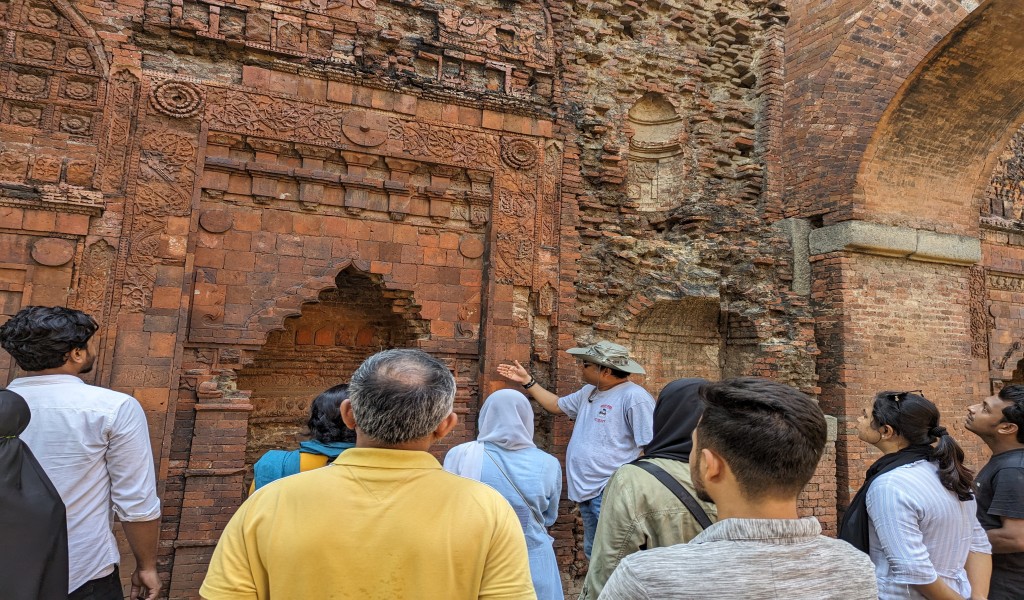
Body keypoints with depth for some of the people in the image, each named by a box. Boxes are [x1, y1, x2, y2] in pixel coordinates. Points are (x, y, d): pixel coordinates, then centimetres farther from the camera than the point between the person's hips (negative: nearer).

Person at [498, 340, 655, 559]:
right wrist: (527, 381, 25)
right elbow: (557, 405, 27)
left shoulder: (634, 397, -16)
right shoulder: (589, 391, 12)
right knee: (593, 553, 19)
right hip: (588, 492, 9)